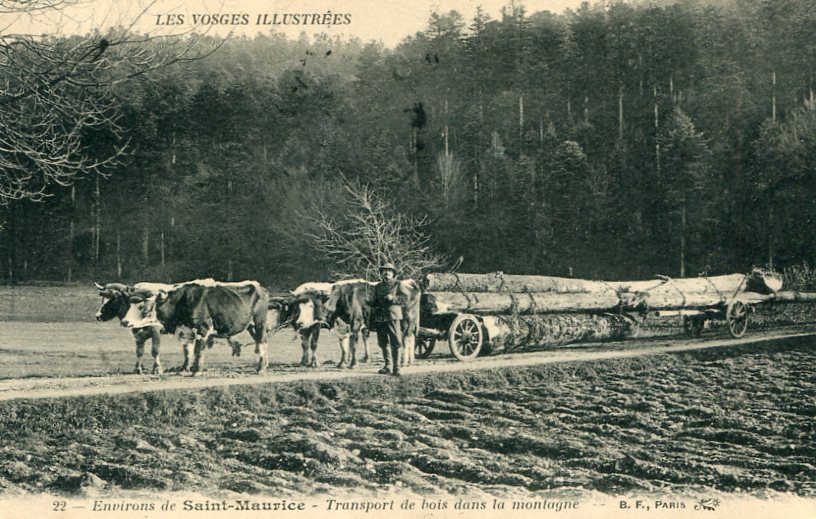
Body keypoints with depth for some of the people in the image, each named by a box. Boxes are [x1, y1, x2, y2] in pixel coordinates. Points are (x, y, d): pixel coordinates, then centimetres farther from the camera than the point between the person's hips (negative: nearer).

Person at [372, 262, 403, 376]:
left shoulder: (398, 285, 4)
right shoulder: (378, 286, 16)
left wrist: (393, 298, -17)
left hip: (393, 317, -5)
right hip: (380, 318, 5)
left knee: (395, 343, -8)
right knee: (383, 343, 9)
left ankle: (396, 368, -6)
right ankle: (388, 366, 21)